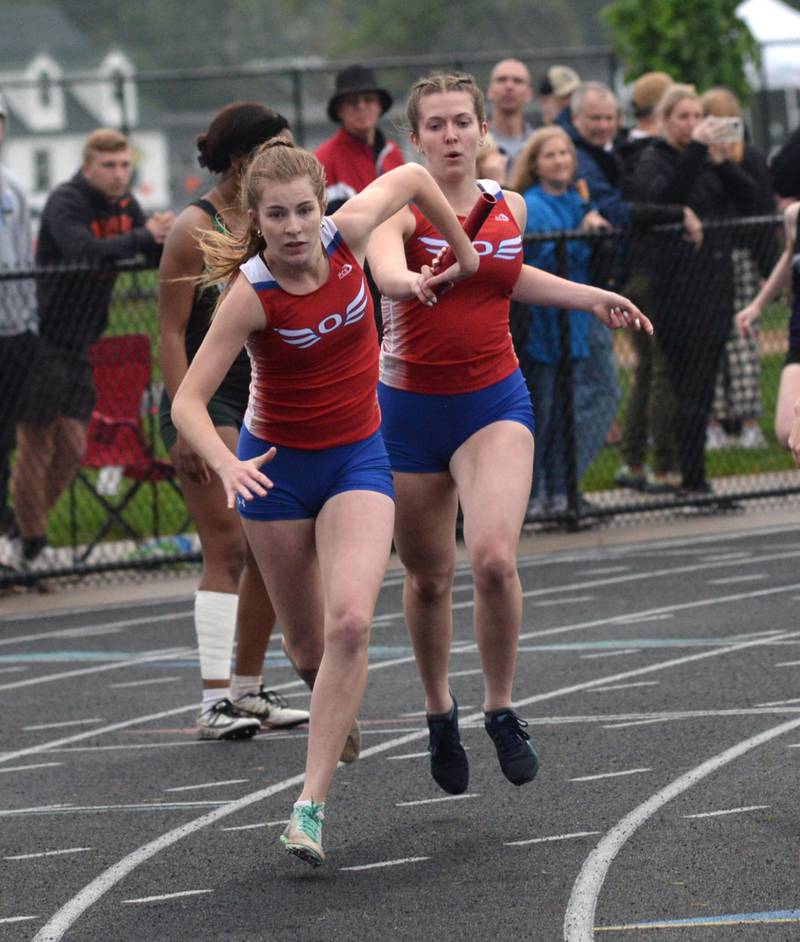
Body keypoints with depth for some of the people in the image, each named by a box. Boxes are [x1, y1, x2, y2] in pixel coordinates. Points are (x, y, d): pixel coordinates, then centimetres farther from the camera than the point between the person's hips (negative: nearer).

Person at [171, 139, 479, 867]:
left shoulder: (348, 235, -15)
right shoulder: (251, 294, -22)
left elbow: (413, 177, 6)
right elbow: (188, 403, -24)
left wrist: (464, 255, 16)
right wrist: (227, 465, -42)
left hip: (357, 457, 1)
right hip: (276, 465, -1)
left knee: (350, 623, -20)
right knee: (307, 644, 11)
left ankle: (311, 805, -19)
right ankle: (336, 718, 48)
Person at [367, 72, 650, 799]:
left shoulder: (510, 206, 3)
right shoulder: (400, 206, -11)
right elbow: (386, 268, -35)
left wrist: (593, 298, 24)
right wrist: (418, 282, -57)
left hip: (493, 403, 1)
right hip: (409, 406, -1)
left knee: (494, 558, -21)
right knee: (428, 577, 9)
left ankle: (501, 708, -1)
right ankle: (439, 711, 34)